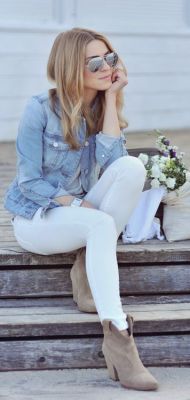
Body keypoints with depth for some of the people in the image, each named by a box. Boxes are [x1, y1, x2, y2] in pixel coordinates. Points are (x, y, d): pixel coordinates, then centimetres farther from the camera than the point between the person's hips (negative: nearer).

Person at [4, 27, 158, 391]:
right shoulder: (41, 109, -14)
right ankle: (116, 334, -41)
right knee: (101, 224, -37)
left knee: (133, 167, -23)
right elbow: (28, 181, -14)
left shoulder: (101, 109, 1)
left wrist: (111, 98, -17)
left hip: (80, 211, 5)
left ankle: (87, 271, -17)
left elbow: (112, 163, -18)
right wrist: (77, 204, -22)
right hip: (36, 217, -5)